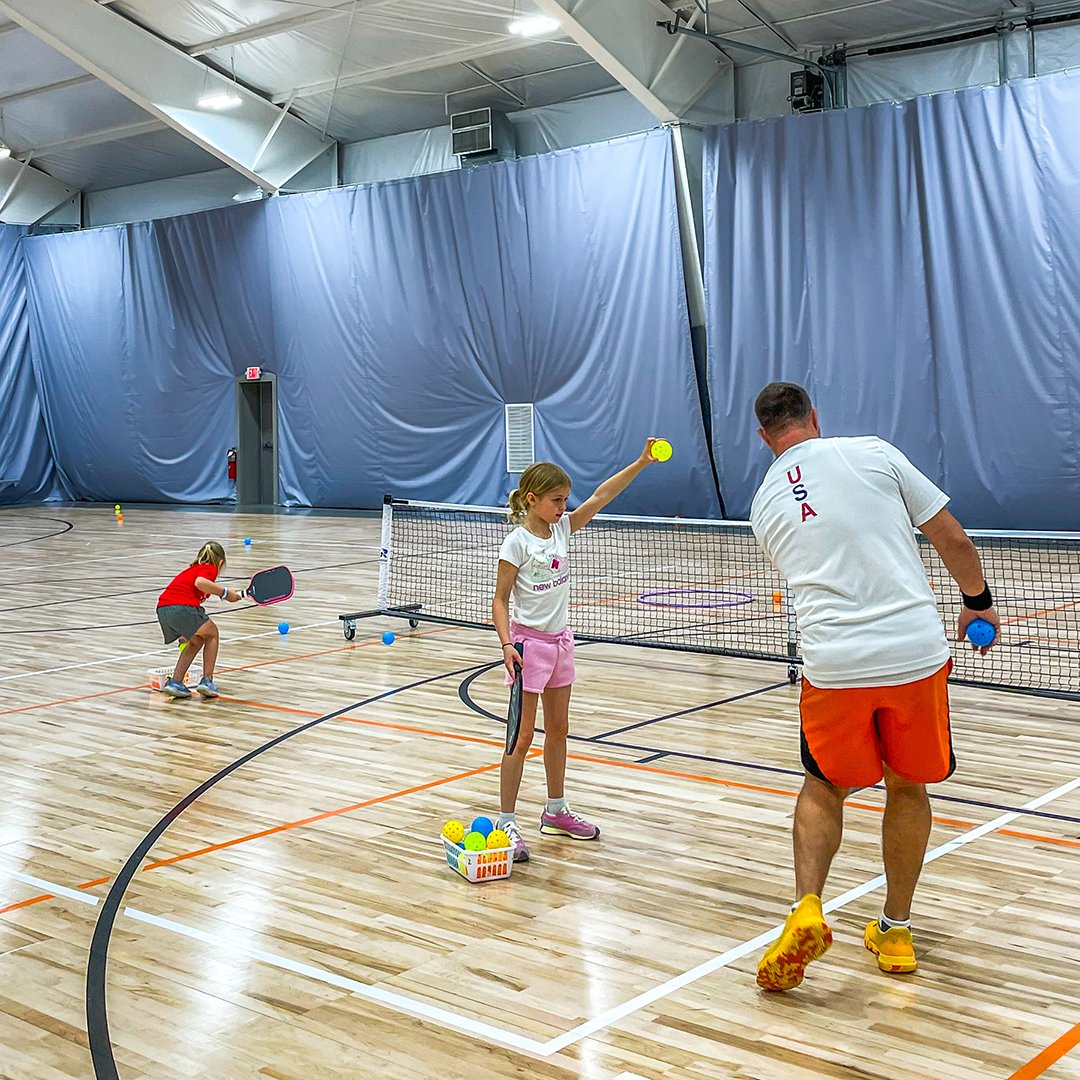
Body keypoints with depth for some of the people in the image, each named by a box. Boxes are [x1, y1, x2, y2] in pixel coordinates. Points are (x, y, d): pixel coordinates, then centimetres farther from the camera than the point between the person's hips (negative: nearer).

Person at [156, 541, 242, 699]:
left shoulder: (192, 569, 35)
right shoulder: (210, 568, 11)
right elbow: (200, 582, -15)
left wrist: (185, 635, 55)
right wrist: (225, 592, -4)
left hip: (162, 609, 7)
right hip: (182, 606, -7)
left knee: (196, 641, 27)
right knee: (212, 634, 19)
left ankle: (175, 682, 19)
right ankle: (207, 680, 14)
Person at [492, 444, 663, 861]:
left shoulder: (562, 528, 4)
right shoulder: (517, 542, -13)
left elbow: (601, 496, -1)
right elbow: (500, 599, -11)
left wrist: (641, 463, -8)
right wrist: (507, 643, -24)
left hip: (559, 640, 7)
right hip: (529, 643, -7)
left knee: (558, 729, 16)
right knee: (522, 736, -2)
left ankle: (556, 811, 30)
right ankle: (506, 822, 6)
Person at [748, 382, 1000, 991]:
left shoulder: (765, 504, 11)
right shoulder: (873, 454, 2)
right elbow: (954, 540, 3)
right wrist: (979, 601, 19)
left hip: (834, 665, 1)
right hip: (917, 650, -1)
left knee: (825, 787, 20)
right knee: (908, 787, 19)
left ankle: (807, 911, -2)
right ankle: (896, 930, 26)